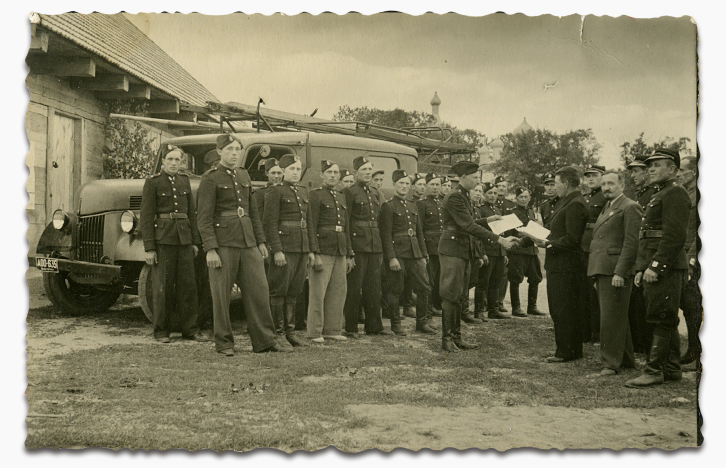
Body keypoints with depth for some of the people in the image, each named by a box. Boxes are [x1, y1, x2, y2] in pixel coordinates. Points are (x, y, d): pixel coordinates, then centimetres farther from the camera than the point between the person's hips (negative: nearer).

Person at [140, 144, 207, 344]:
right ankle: (161, 331, 10)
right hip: (162, 239, -4)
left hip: (184, 239, 4)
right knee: (162, 286, 0)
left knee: (188, 284, 4)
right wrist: (148, 248, -10)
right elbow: (146, 217, -5)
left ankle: (190, 329, 12)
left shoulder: (184, 181, 13)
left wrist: (195, 241, 9)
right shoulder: (152, 182, -2)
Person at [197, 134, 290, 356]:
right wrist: (210, 249, -16)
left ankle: (264, 340, 11)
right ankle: (224, 343, 12)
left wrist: (260, 241, 15)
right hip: (223, 243, -6)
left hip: (248, 242, 6)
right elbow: (204, 218, -9)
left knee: (259, 290, 4)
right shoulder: (210, 179, -4)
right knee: (221, 295, 1)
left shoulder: (244, 175, 15)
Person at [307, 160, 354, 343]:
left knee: (339, 292, 8)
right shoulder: (315, 195, -3)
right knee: (318, 292, -5)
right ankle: (315, 332, 3)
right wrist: (315, 254, -17)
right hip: (323, 250, -7)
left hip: (340, 252, 7)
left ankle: (332, 330, 16)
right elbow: (311, 227, -9)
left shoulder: (341, 197, 18)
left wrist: (349, 255, 16)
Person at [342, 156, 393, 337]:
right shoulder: (350, 192, -4)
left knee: (374, 287, 10)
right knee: (354, 287, -2)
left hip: (375, 246, 6)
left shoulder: (375, 193, 17)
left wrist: (381, 250, 14)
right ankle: (350, 328, 5)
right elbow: (345, 222, -8)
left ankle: (374, 325, 17)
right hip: (358, 245, -6)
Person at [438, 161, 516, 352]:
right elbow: (469, 226, -23)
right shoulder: (454, 197, -16)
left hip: (463, 250, 10)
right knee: (451, 295, -5)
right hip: (453, 250, -10)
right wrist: (499, 240, -24)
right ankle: (447, 338, 2)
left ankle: (456, 337, 16)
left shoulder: (464, 196, 15)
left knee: (458, 296, 11)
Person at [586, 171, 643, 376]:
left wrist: (620, 272, -20)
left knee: (611, 319, -7)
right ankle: (626, 359, 24)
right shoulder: (607, 209, 22)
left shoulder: (630, 207, -7)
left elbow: (631, 243, -15)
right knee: (616, 318, 15)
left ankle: (611, 363, -1)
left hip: (616, 272, -9)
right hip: (602, 272, 9)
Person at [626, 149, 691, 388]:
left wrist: (656, 266, -22)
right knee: (667, 322, 13)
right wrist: (641, 268, 17)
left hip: (666, 268, -10)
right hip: (654, 268, 10)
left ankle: (654, 371, -6)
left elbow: (675, 235, -20)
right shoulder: (657, 196, 23)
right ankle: (671, 369, 19)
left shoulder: (676, 194, -9)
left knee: (661, 321, -7)